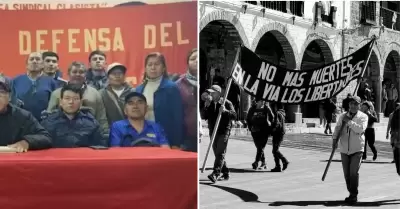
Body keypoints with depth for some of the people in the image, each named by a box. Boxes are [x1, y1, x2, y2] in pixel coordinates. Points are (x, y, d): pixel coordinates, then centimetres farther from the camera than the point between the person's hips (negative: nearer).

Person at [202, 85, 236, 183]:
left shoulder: (226, 103, -4)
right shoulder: (210, 104, 12)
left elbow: (234, 115, -14)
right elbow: (204, 117, 4)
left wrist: (225, 111, -30)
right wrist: (206, 106, -9)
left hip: (223, 132, -6)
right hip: (213, 132, 6)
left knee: (220, 153, -13)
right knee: (218, 154, 11)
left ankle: (216, 173, -21)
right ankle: (225, 173, 23)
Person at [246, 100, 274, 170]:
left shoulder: (266, 108, -2)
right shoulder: (252, 108, 1)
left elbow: (272, 118, 9)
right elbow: (248, 119, 12)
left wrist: (270, 128, 2)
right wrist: (250, 128, 0)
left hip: (264, 131, -3)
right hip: (255, 131, 3)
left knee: (261, 147, -12)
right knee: (259, 147, 10)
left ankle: (256, 162, -16)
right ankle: (263, 163, 22)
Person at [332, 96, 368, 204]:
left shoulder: (363, 117, -2)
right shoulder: (343, 116, 9)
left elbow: (361, 129, -18)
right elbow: (337, 128, 4)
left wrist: (349, 121, -18)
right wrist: (334, 139, -13)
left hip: (357, 149, -4)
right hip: (344, 149, 4)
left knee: (354, 172, -12)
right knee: (346, 174, 9)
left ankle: (354, 195, 1)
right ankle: (352, 194, 25)